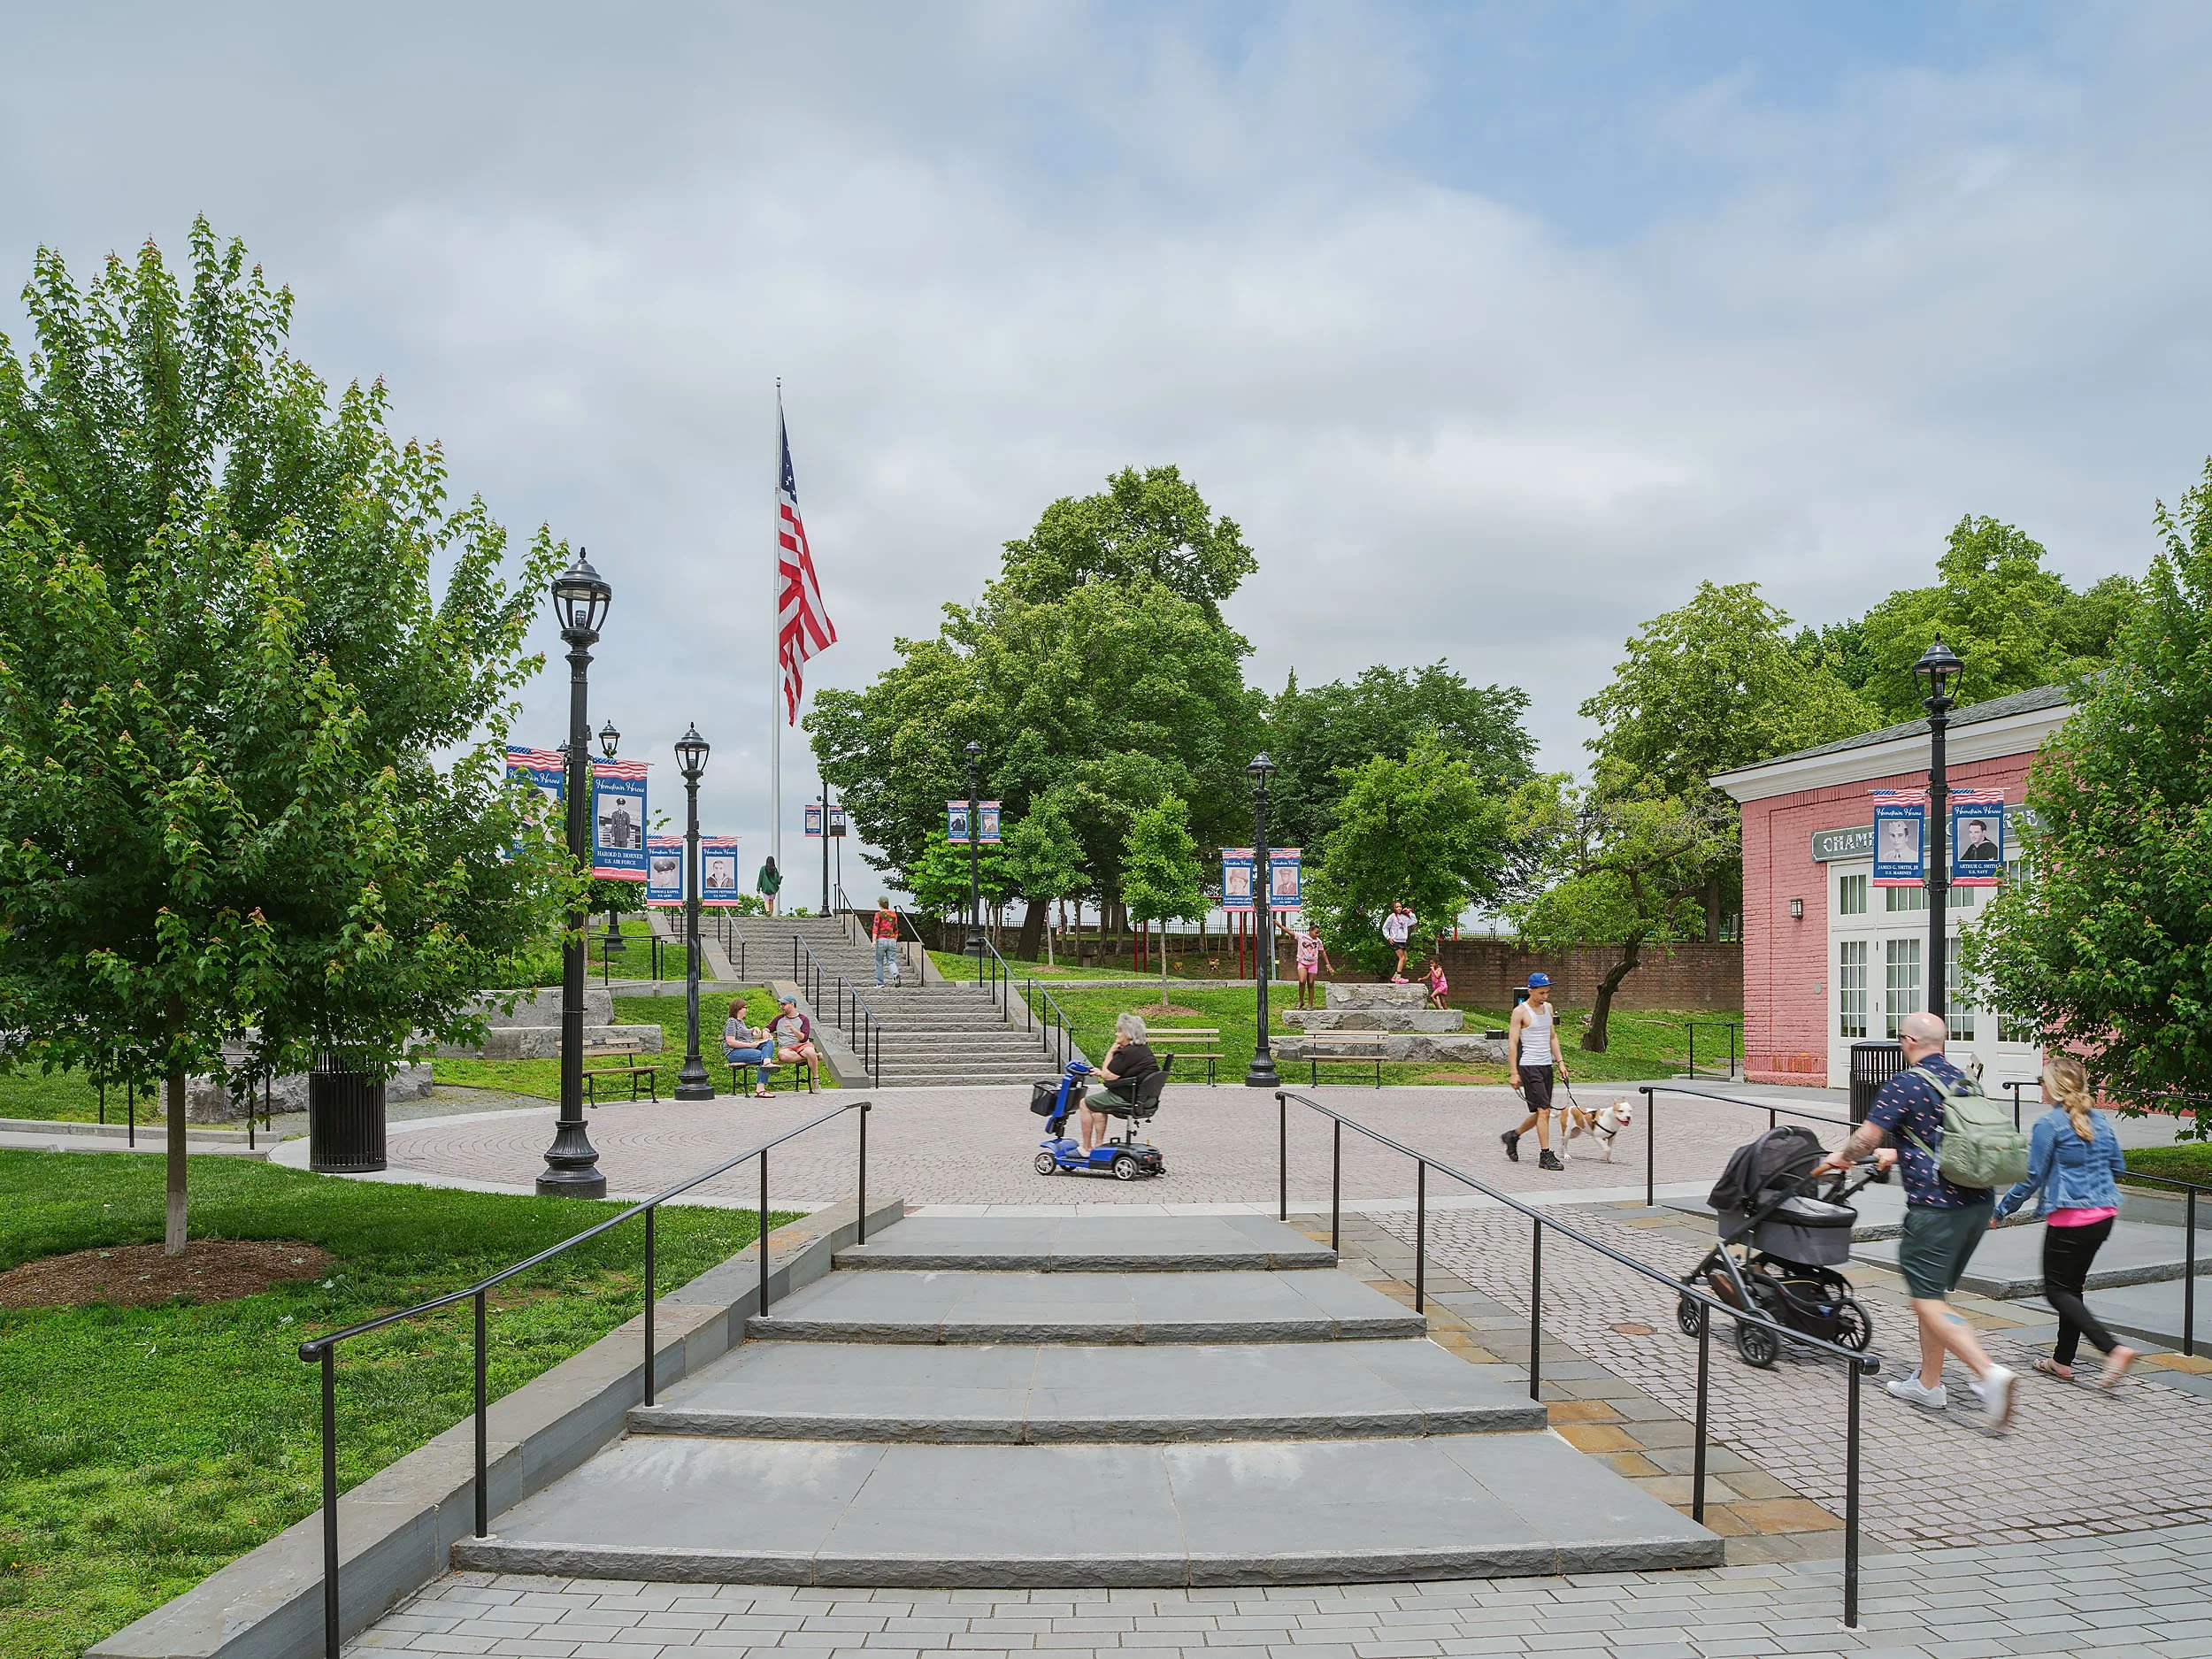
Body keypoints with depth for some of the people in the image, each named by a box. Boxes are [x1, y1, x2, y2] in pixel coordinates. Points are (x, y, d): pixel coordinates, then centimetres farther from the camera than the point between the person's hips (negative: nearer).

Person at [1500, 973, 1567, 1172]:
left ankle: (1512, 1136, 31)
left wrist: (1560, 1061, 12)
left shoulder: (1548, 1007, 13)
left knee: (1542, 1112, 11)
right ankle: (1546, 1156, -7)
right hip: (1529, 1066, -8)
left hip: (1546, 1066, 8)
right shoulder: (1520, 1012, -9)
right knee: (1543, 1110, -12)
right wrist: (1513, 1072, -16)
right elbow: (1512, 1043, -11)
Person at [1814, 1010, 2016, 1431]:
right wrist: (1897, 1154, 39)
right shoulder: (1963, 1080, 13)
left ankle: (1990, 1373, -19)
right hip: (1979, 1202, 8)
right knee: (1936, 1293, 17)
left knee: (1928, 1300, -4)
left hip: (1937, 1207, -8)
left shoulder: (1907, 1084, -11)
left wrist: (1838, 1157, 11)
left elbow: (1866, 1137, -9)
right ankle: (1929, 1385, 22)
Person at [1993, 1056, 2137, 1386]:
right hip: (2103, 1216, 8)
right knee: (2072, 1287, 17)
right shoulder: (2100, 1121, 8)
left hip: (2068, 1218, -8)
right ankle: (2062, 1361, 22)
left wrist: (2000, 1211, -1)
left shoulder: (2049, 1123, -13)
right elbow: (2118, 1168, 15)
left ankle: (2114, 1348, -16)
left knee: (2057, 1290, 1)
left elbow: (2031, 1177, -11)